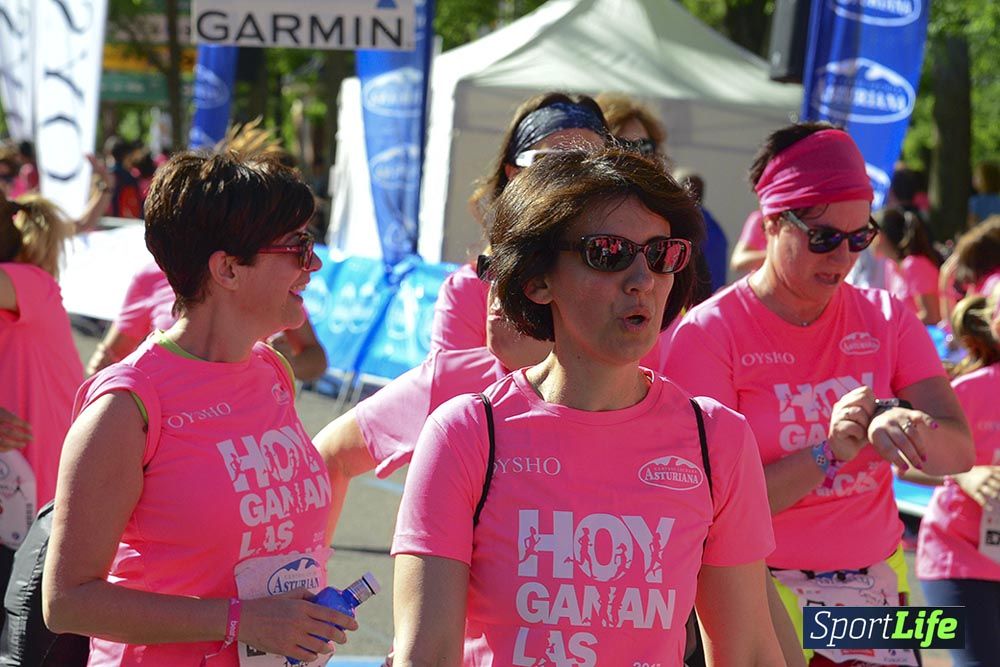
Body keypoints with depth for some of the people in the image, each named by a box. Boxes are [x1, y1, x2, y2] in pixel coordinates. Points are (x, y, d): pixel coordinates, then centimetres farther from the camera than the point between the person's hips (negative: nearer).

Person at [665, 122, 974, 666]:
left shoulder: (884, 320, 5)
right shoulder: (709, 333, -9)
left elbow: (959, 452, -5)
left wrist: (906, 430, -27)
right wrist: (827, 455, -26)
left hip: (877, 583, 4)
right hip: (759, 596, -4)